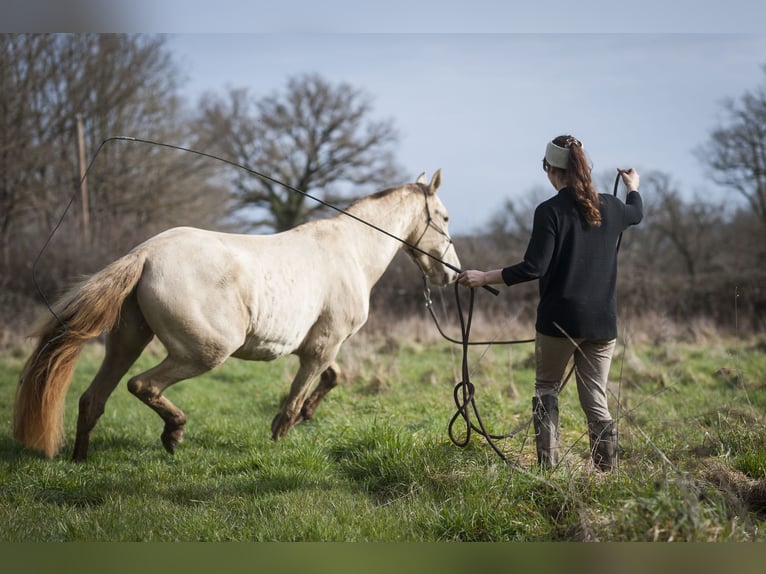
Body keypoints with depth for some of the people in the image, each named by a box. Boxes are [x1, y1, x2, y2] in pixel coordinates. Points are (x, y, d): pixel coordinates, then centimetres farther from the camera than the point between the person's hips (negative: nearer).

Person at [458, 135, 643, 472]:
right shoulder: (610, 207, 6)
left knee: (546, 389, 13)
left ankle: (548, 466, 6)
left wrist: (484, 278, -9)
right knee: (596, 399, 8)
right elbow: (637, 213, 30)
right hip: (602, 322, 4)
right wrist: (633, 188, 52)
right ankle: (607, 470, 4)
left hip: (559, 320, -4)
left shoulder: (550, 211, -11)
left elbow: (534, 268, -17)